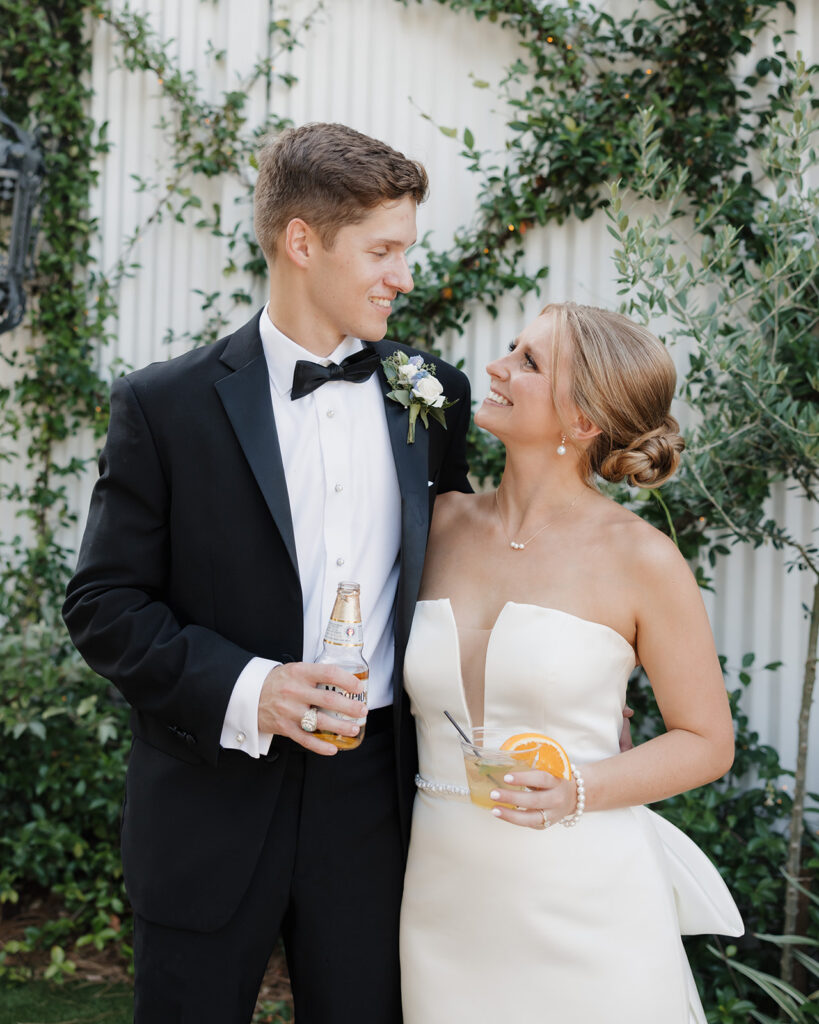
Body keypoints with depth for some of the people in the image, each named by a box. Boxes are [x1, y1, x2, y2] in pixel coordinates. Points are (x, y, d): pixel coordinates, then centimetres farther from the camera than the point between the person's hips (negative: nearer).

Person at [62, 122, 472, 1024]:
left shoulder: (433, 397, 4)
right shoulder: (165, 406, -6)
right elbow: (103, 604, -5)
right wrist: (240, 688, -19)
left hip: (373, 801, 3)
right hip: (212, 806, -2)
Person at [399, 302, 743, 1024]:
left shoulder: (640, 559, -8)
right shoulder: (443, 523, 3)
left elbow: (707, 740, -3)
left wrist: (579, 791, -17)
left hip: (586, 908, -3)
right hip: (444, 903, 4)